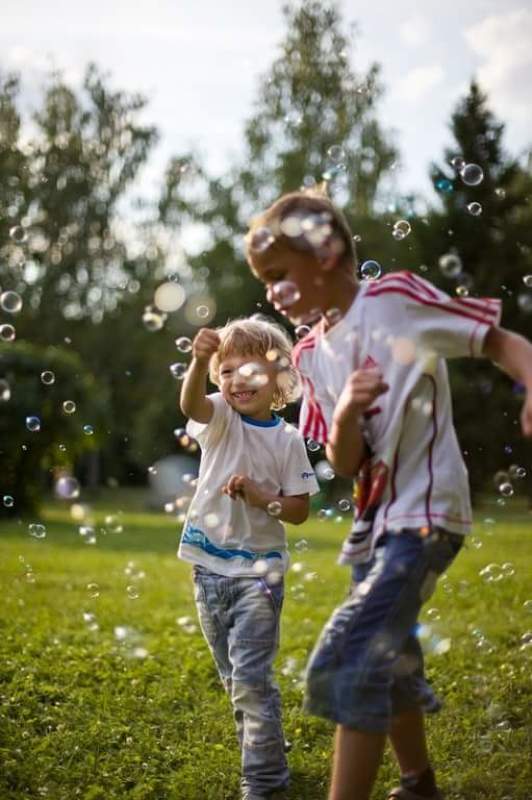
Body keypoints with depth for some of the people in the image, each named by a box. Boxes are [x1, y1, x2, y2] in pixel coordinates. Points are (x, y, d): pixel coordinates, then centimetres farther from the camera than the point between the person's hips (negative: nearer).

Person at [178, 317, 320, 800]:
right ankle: (264, 755, 36)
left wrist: (262, 498, -21)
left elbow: (300, 510, -3)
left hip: (258, 571, -3)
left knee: (251, 678, -8)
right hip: (209, 566, 4)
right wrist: (200, 361, -49)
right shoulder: (221, 420, -4)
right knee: (234, 678, 17)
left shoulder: (287, 440, -6)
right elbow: (190, 403, -29)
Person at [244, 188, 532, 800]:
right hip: (375, 517, 8)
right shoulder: (311, 353, 4)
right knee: (386, 662, 21)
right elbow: (344, 465, -2)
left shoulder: (396, 298, -13)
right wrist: (346, 412, -23)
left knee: (345, 665, -17)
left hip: (425, 512, -8)